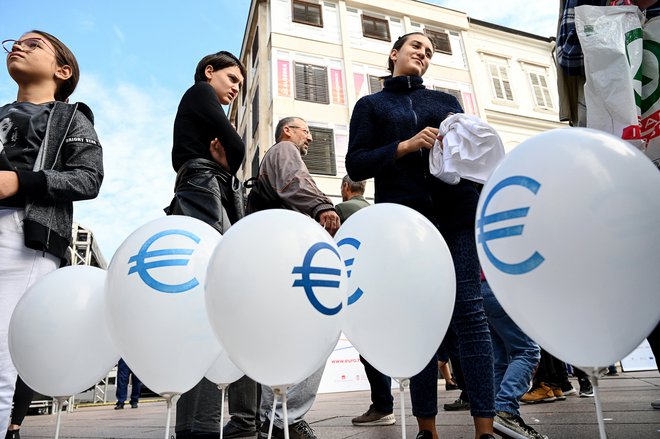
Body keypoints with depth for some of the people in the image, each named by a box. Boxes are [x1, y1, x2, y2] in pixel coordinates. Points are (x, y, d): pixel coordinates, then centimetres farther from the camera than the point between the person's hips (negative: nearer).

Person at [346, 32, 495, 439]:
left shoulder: (447, 100, 24)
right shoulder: (371, 105, 18)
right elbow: (356, 164, 5)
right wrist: (405, 146, -8)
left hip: (456, 212, 2)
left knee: (470, 311, -7)